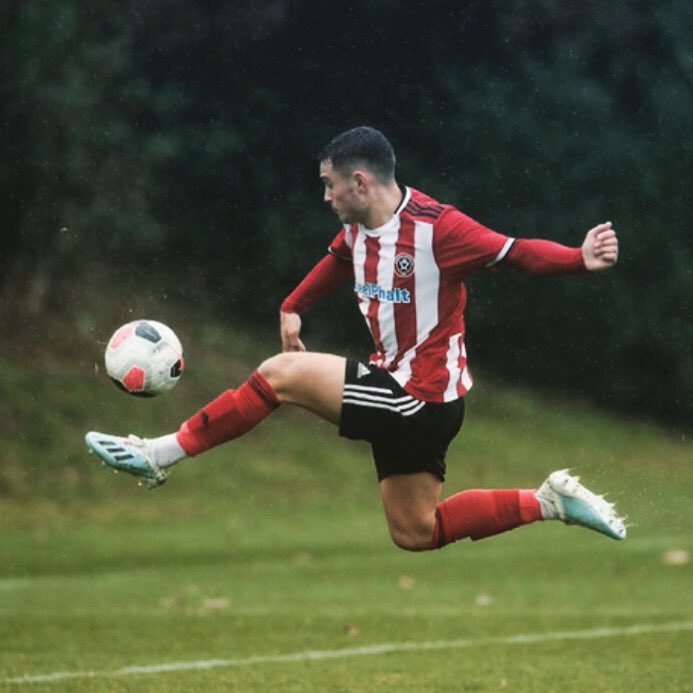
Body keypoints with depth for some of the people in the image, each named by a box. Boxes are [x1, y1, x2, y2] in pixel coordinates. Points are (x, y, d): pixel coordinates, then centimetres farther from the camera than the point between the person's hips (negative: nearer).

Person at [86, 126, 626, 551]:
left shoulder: (436, 227, -21)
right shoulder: (357, 230, 4)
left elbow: (516, 253, -26)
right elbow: (338, 262, 27)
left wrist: (580, 259, -41)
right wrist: (293, 308, 27)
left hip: (421, 399, -10)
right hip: (401, 394, 10)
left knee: (280, 374, -11)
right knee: (415, 534, 16)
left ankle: (163, 454, -1)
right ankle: (551, 502, 17)